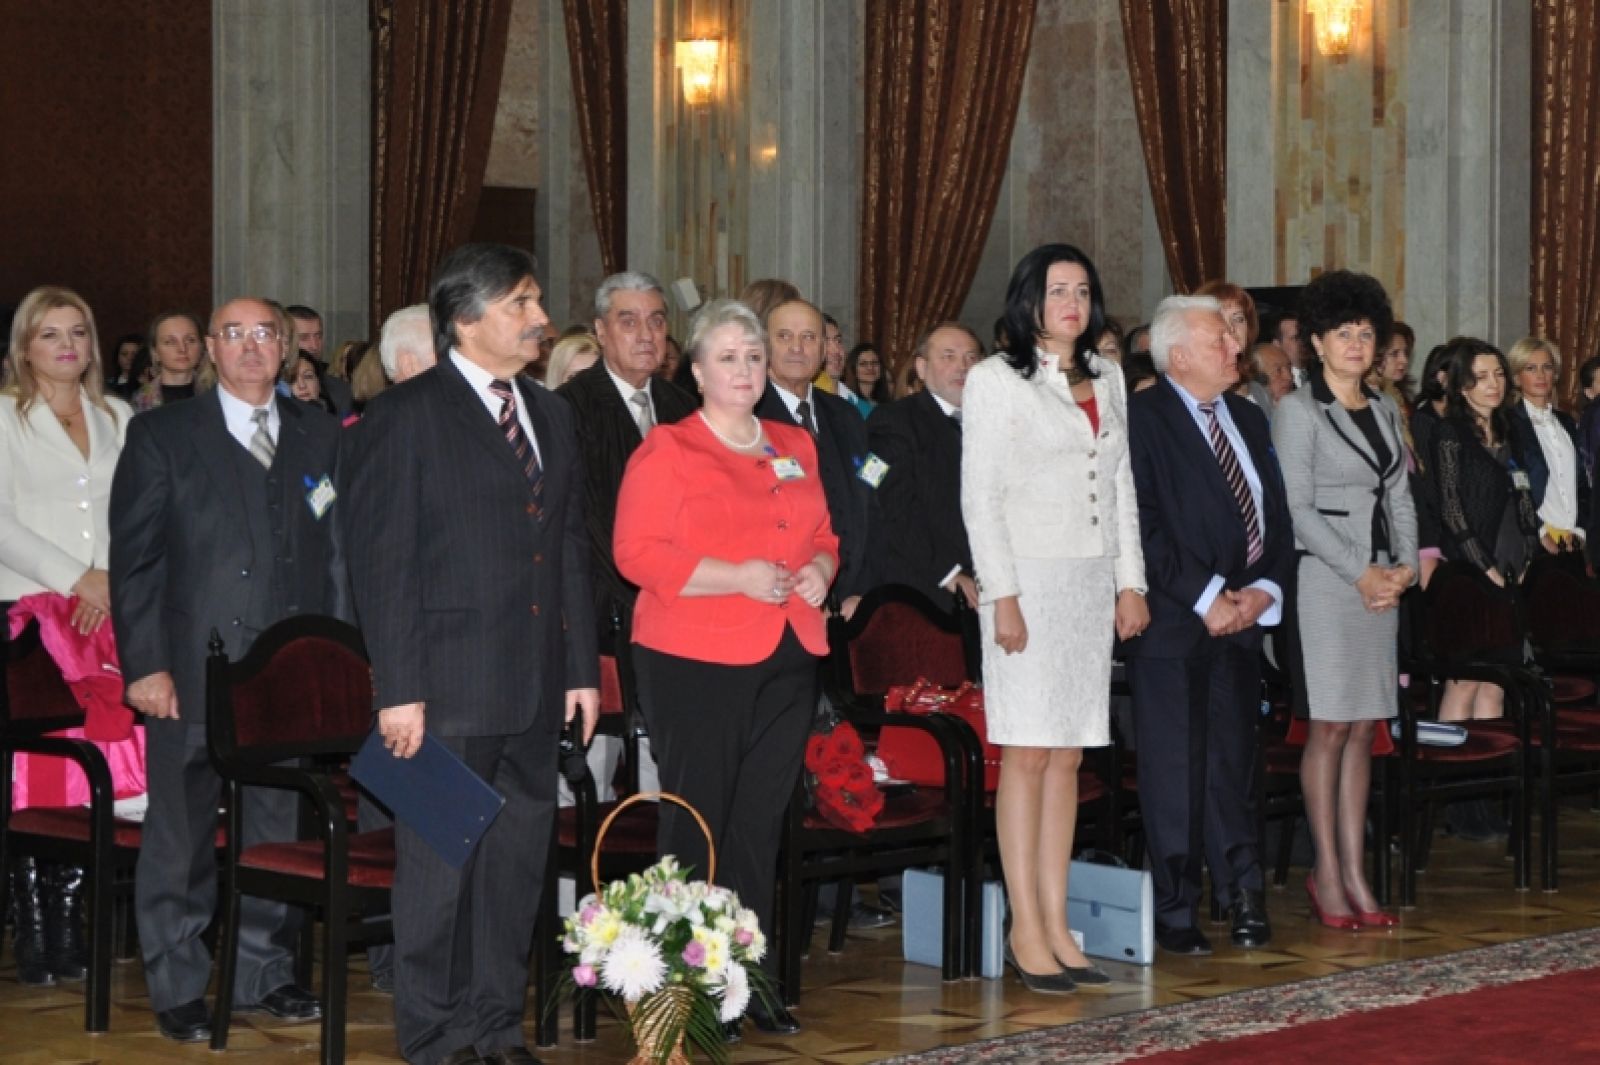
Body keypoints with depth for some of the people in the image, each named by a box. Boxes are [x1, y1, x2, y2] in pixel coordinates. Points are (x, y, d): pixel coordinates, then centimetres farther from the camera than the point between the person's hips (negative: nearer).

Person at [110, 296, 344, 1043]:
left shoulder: (321, 438, 11)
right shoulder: (161, 436, 3)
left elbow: (338, 554, 11)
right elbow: (133, 557, -1)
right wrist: (144, 665, -8)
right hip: (193, 670, -2)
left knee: (278, 833, 9)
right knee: (182, 836, 4)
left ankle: (265, 972, 23)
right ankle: (178, 988, 15)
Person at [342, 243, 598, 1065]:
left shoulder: (551, 416, 16)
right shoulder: (406, 416, -6)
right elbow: (381, 559, -10)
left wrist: (582, 669, 11)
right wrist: (399, 689, -15)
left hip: (535, 689, 7)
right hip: (451, 686, -7)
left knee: (517, 861, 13)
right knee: (438, 865, 0)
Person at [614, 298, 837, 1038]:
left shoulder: (796, 448, 17)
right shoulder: (666, 451, -2)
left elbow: (823, 534, 24)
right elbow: (637, 553, -10)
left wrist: (819, 571, 1)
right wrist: (735, 577, -17)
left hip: (786, 657, 5)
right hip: (695, 661, -5)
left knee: (761, 822, 7)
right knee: (698, 820, -3)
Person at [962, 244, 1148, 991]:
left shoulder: (1107, 378, 15)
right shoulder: (995, 380, -2)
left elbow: (1121, 486, 17)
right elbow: (980, 496, -7)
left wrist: (1131, 582, 9)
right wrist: (1002, 595, -14)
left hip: (1093, 584, 6)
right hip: (1030, 578, -6)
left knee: (1067, 758, 6)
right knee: (1027, 754, -6)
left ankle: (1056, 924, 9)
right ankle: (1026, 931, -3)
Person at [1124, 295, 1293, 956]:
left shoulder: (1248, 419, 17)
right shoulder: (1142, 419, -6)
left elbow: (1277, 517, 16)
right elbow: (1143, 526, -14)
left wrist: (1264, 590, -1)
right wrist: (1206, 598, -14)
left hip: (1242, 616, 6)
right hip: (1173, 624, -6)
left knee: (1235, 763, 8)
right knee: (1174, 769, 0)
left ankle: (1243, 897, 14)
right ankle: (1176, 912, 7)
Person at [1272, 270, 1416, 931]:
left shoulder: (1385, 411, 16)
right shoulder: (1298, 410, -4)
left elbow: (1399, 498, 16)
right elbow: (1297, 508, -9)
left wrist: (1405, 565, 0)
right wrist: (1361, 573, -13)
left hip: (1383, 582, 6)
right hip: (1325, 577, -6)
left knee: (1363, 727, 6)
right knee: (1329, 727, -5)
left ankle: (1355, 873, 9)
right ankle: (1328, 874, 1)